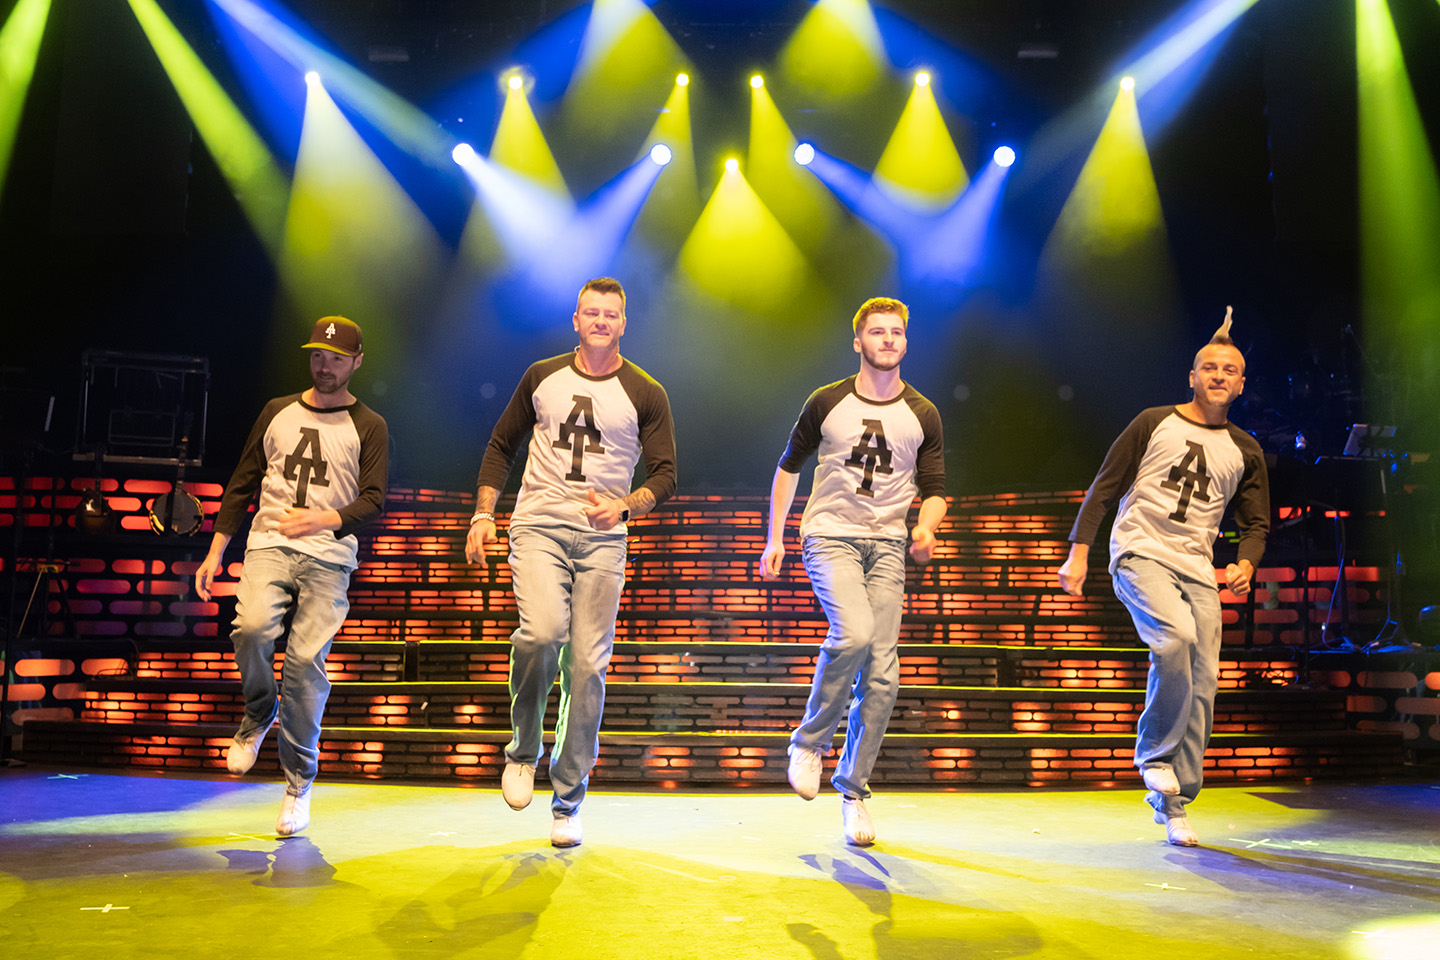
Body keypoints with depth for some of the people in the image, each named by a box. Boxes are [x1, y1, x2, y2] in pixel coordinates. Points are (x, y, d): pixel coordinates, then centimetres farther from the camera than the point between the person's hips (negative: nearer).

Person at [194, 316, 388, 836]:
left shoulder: (368, 427, 7)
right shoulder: (277, 412, 16)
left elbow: (373, 501, -2)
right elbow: (242, 484, 18)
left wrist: (321, 519, -19)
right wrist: (215, 552, 13)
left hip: (328, 558, -2)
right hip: (269, 544, 2)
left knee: (306, 661, -9)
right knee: (253, 627, -25)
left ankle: (298, 787, 5)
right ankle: (258, 715, 7)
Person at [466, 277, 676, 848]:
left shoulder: (645, 394, 3)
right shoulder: (542, 377, 10)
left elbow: (665, 475, 1)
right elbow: (502, 445, 18)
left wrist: (623, 507, -19)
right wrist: (483, 515, 8)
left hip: (602, 539, 0)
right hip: (538, 526, 0)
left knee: (587, 665, -2)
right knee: (542, 630, -26)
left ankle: (567, 804, 13)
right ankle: (523, 750, 2)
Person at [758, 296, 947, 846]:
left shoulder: (922, 416, 7)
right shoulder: (826, 403, 3)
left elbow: (934, 489, 11)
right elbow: (789, 466, 12)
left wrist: (926, 527, -12)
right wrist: (774, 539, 9)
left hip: (886, 543, 2)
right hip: (829, 536, -2)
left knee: (882, 673, -4)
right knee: (853, 634, -28)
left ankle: (853, 789, 13)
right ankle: (809, 741, -3)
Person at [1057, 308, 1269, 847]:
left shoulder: (1245, 452, 17)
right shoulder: (1154, 423, 7)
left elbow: (1256, 523, 19)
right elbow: (1104, 488, 5)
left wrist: (1245, 564, -4)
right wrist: (1079, 552, -5)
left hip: (1198, 569, 4)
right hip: (1139, 554, -4)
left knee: (1203, 681, -4)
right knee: (1176, 638, -31)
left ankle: (1173, 803, 9)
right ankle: (1154, 755, -10)